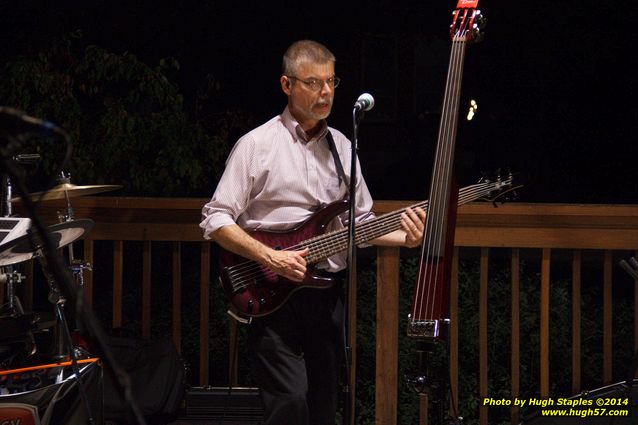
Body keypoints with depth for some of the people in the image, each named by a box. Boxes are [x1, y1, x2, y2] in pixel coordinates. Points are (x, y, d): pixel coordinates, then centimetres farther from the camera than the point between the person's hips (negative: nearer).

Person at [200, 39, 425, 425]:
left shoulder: (341, 147, 13)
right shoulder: (257, 145, -5)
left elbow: (360, 220, 18)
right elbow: (215, 220, -7)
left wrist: (403, 237, -2)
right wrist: (269, 257, -19)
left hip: (326, 294, 6)